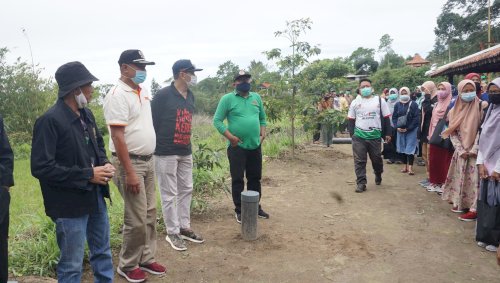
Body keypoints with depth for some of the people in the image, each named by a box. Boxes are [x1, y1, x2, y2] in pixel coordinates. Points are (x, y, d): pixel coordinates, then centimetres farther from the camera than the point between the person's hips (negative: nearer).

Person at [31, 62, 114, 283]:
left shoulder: (86, 114, 4)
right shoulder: (49, 121, -20)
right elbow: (41, 168, -23)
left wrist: (104, 164, -2)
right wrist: (88, 175, -22)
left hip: (95, 197, 8)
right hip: (70, 204, -8)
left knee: (103, 252, 22)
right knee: (72, 264, 7)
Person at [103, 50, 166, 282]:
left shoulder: (143, 91, 11)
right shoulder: (118, 95, -16)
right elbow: (118, 136, -20)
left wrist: (148, 160, 16)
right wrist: (129, 172, -23)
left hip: (148, 161, 8)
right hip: (130, 162, -8)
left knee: (150, 215, 14)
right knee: (136, 219, -1)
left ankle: (146, 259, 29)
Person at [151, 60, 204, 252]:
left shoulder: (190, 96, 10)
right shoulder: (163, 95, -12)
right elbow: (152, 122, -12)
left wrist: (187, 143, 15)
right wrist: (156, 147, -9)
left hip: (185, 152, 8)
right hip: (166, 153, -7)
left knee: (186, 190, 13)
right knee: (169, 194, 2)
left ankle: (185, 228, 27)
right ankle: (172, 233, 14)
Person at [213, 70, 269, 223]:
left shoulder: (256, 97, 11)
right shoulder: (227, 98, -5)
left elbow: (262, 118, 19)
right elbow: (217, 120, -7)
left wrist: (262, 134, 5)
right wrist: (230, 137, -15)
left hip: (255, 146, 5)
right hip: (237, 147, -5)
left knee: (255, 178, 14)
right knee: (237, 179, 2)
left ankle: (256, 207, 29)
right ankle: (239, 210, 14)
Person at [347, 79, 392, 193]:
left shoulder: (380, 101, 4)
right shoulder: (355, 102, 7)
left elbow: (386, 118, 6)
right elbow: (351, 120, 11)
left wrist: (388, 133, 2)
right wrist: (352, 134, 1)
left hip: (375, 136, 0)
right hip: (359, 136, 0)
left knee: (377, 158, 11)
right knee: (359, 161, -2)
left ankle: (378, 175, 39)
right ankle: (361, 183, 4)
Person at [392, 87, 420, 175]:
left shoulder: (413, 104, -4)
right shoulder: (397, 105, 7)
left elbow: (416, 118, -8)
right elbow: (394, 117, 8)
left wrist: (408, 128, -14)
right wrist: (397, 127, -8)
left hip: (411, 130, -4)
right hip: (400, 130, 4)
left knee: (410, 148, -6)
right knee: (402, 148, 8)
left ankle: (410, 167, -6)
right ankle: (405, 165, 17)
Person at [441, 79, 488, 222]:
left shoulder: (481, 107, -5)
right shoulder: (455, 110, 7)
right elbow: (452, 133, 5)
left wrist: (474, 150, -15)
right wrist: (461, 150, -6)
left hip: (475, 151, -4)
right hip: (460, 151, 4)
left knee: (474, 179, -6)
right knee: (460, 177, 9)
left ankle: (474, 209, -2)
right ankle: (460, 203, 21)